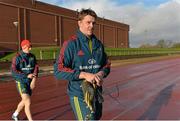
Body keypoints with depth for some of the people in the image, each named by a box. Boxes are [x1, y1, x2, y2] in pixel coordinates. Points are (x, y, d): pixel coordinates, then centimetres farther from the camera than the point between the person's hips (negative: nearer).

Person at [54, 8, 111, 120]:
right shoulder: (71, 43, -10)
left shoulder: (98, 44, 8)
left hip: (97, 94, 6)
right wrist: (85, 75, -22)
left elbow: (107, 64, 16)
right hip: (79, 95, -6)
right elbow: (58, 70, -16)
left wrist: (101, 73, -7)